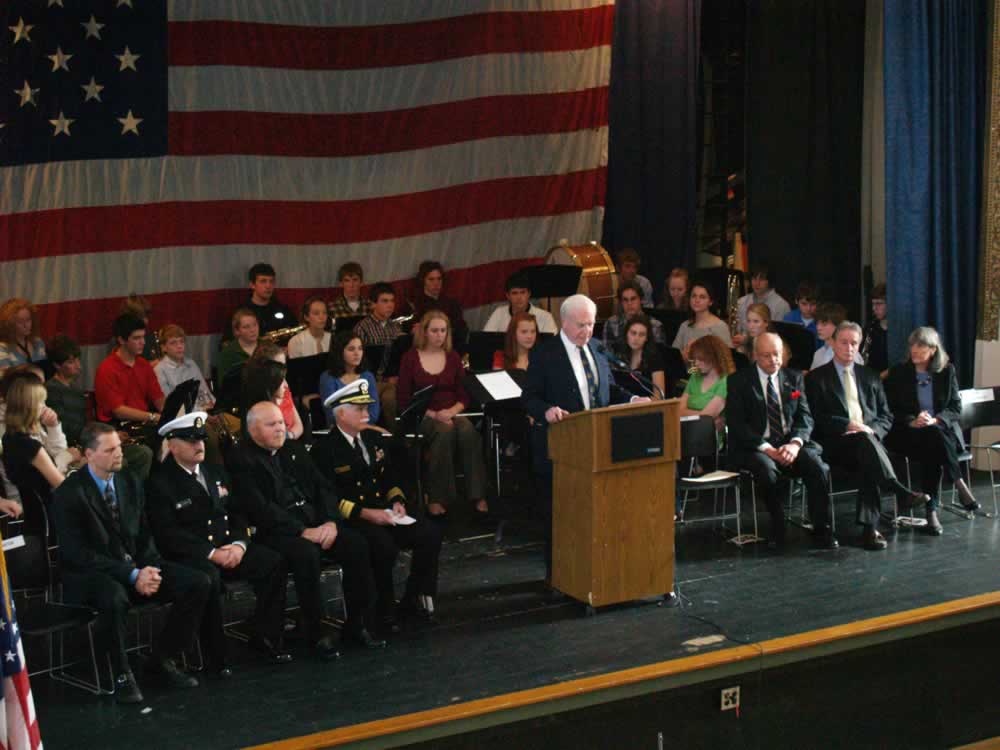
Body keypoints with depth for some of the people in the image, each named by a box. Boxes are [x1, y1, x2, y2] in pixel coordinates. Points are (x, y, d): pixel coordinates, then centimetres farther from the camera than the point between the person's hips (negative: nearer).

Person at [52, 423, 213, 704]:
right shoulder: (69, 494, -11)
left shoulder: (130, 482, 9)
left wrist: (149, 568, -9)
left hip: (137, 566, 6)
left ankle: (162, 658, 1)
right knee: (114, 598, -42)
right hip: (91, 573, -6)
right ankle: (122, 674, -19)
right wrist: (132, 575, -22)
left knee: (199, 583, -14)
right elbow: (78, 553, -16)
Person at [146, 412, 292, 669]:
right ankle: (214, 654, -25)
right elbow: (168, 534, -14)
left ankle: (266, 637, -6)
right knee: (208, 577, -39)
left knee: (273, 562, -17)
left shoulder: (216, 473, 17)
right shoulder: (159, 484, -5)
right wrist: (211, 553, -21)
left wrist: (239, 544, -6)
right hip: (190, 557, -6)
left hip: (228, 549, 6)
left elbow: (237, 513, 16)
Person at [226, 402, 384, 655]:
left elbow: (323, 487, 15)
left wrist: (330, 522, -5)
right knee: (307, 554, -35)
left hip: (316, 523, 6)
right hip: (277, 531, -6)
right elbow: (259, 508, -14)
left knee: (357, 544, -18)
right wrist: (302, 531, -19)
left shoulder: (294, 449, 19)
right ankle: (315, 634, -20)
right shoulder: (240, 460, -3)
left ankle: (357, 626, -8)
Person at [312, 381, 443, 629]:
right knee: (384, 544, -35)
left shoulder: (372, 439, 17)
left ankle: (413, 600, 0)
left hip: (382, 513, 7)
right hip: (350, 522, -7)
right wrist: (365, 513, -21)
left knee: (431, 532, -12)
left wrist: (397, 501, 3)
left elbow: (390, 478, 24)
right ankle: (385, 610, -15)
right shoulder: (325, 450, -7)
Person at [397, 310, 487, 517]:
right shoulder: (410, 358, 4)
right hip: (422, 417, -3)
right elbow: (404, 400, -1)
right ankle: (437, 498, -31)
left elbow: (464, 396, 11)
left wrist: (451, 412, -11)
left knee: (468, 431, -32)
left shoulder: (453, 357, 13)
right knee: (444, 432, -37)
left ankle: (478, 496, -33)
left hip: (451, 414, 3)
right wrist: (433, 415, -14)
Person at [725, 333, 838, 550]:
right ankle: (778, 530, -17)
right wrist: (766, 448, -17)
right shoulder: (738, 381, 2)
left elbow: (805, 416, 7)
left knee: (818, 466, -26)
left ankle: (822, 530, -17)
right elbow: (736, 424, -5)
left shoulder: (794, 378, 14)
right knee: (766, 469, -36)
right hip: (755, 447, -3)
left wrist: (795, 443, -14)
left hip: (789, 443, 3)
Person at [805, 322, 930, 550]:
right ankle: (901, 492, -44)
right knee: (864, 441, -37)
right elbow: (817, 419, 0)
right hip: (836, 444, -3)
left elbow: (886, 417, 19)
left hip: (870, 439, 3)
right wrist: (848, 426, -15)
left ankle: (869, 527, -39)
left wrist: (871, 429, -4)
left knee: (868, 463, -33)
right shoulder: (817, 377, 10)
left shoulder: (870, 377, 23)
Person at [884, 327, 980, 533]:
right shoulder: (898, 372, 7)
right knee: (934, 438, -36)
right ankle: (960, 484, -30)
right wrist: (912, 421, -18)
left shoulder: (947, 371, 10)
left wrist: (935, 420, -15)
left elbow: (956, 408, 6)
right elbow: (891, 410, 2)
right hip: (908, 433, -1)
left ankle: (931, 511, -37)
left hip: (943, 429, 1)